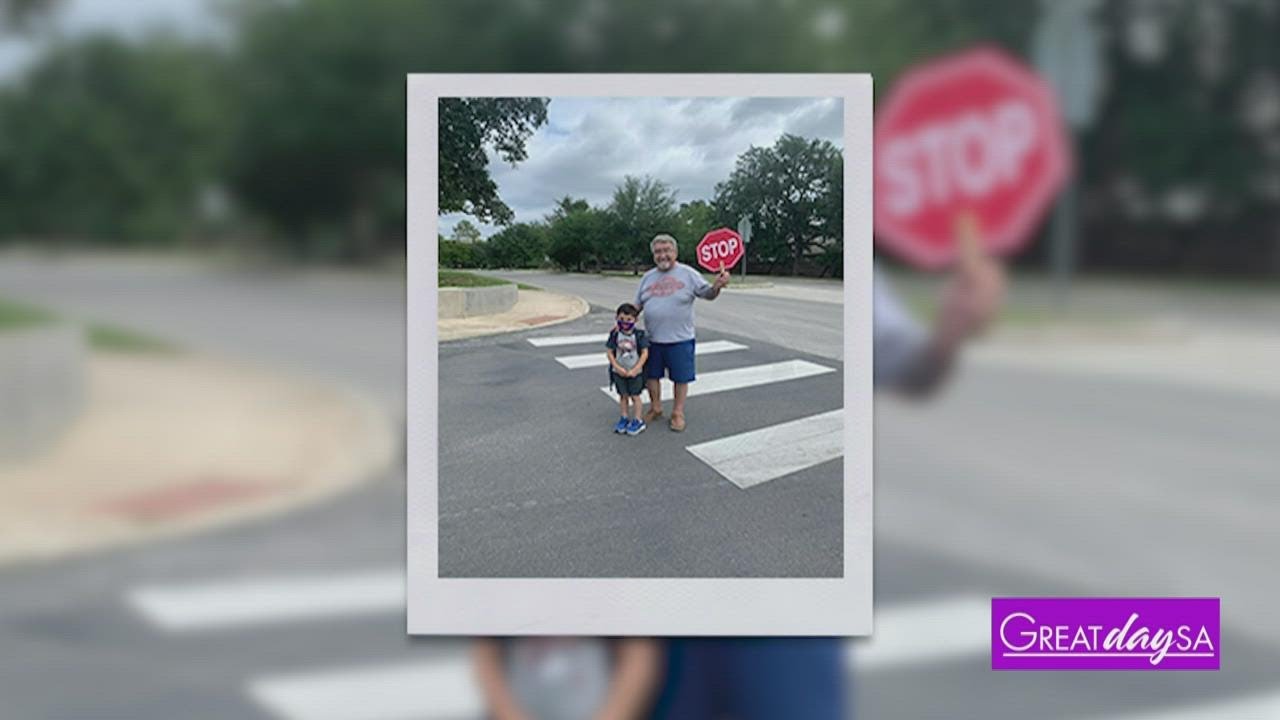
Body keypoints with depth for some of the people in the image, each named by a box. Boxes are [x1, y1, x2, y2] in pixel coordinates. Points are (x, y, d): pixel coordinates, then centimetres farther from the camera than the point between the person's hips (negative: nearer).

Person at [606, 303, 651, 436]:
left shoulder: (639, 335, -12)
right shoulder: (615, 335, -8)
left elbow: (645, 353, -11)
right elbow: (609, 352, -5)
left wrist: (635, 370, -16)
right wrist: (618, 367, -14)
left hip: (635, 373, -2)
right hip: (619, 372, 2)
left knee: (635, 396, 6)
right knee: (623, 395, 13)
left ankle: (637, 421, 16)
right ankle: (624, 418, 26)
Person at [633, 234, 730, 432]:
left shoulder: (688, 274, -4)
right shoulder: (648, 278, 8)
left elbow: (707, 294, -6)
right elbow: (637, 306, 12)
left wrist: (717, 286, -28)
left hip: (680, 339, -4)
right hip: (652, 339, 4)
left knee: (681, 377, 4)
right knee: (651, 375, 13)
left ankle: (678, 413, 19)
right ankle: (655, 408, 32)